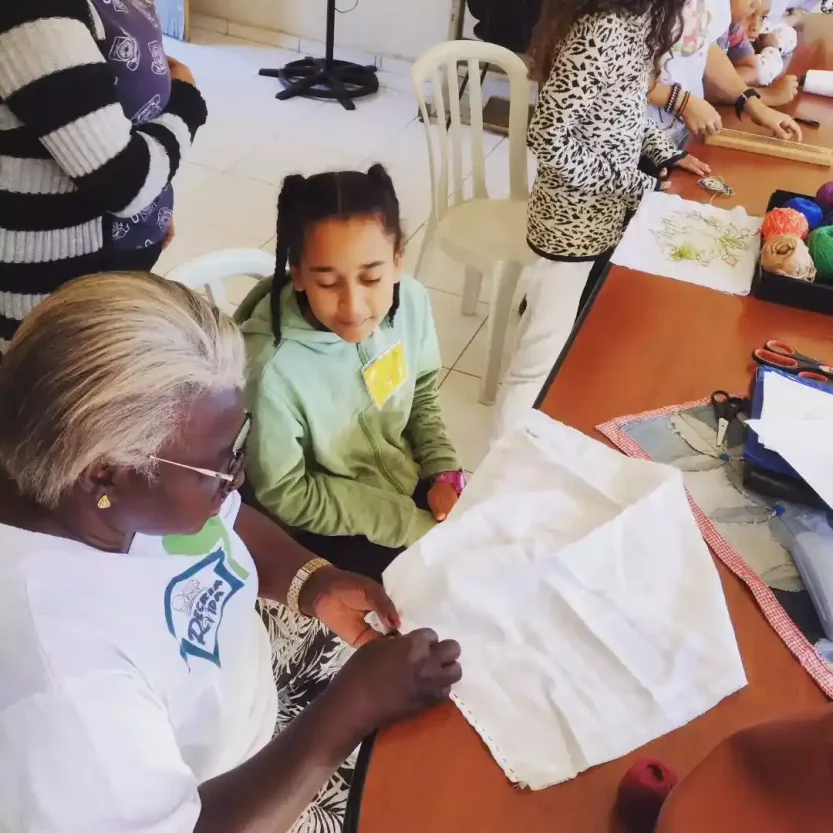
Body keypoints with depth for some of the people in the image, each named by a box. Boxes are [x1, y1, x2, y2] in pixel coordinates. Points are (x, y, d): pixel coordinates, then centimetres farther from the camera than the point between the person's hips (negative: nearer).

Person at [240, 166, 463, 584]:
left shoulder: (410, 301, -18)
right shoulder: (272, 368, -33)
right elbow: (285, 495, -20)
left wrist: (444, 473, -7)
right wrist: (410, 524, -18)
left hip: (408, 480, 5)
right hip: (328, 526, -5)